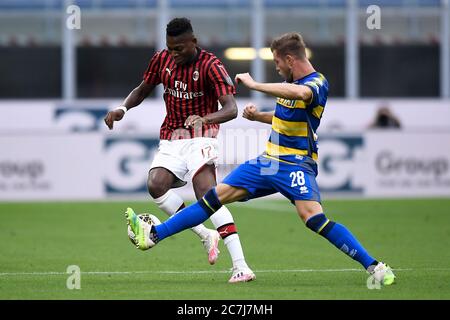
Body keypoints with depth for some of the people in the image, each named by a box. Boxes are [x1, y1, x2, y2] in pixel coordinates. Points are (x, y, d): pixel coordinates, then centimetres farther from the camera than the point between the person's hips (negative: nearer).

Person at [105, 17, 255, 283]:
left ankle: (241, 266, -29)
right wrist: (123, 109, 0)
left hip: (200, 138, -6)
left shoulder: (210, 65, -15)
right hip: (171, 139, 6)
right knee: (156, 185, -21)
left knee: (206, 194, -24)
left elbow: (231, 109, -24)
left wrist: (204, 119, -43)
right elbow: (143, 90, 20)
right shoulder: (162, 60, 3)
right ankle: (207, 236, -5)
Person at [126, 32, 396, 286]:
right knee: (217, 196, 4)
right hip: (269, 161, 8)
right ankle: (153, 235, 6)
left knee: (313, 216, -29)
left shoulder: (318, 83, -15)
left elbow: (299, 93, -41)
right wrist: (258, 116, 13)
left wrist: (254, 84, -32)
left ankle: (374, 266, -24)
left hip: (295, 165, -8)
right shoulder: (291, 83, 13)